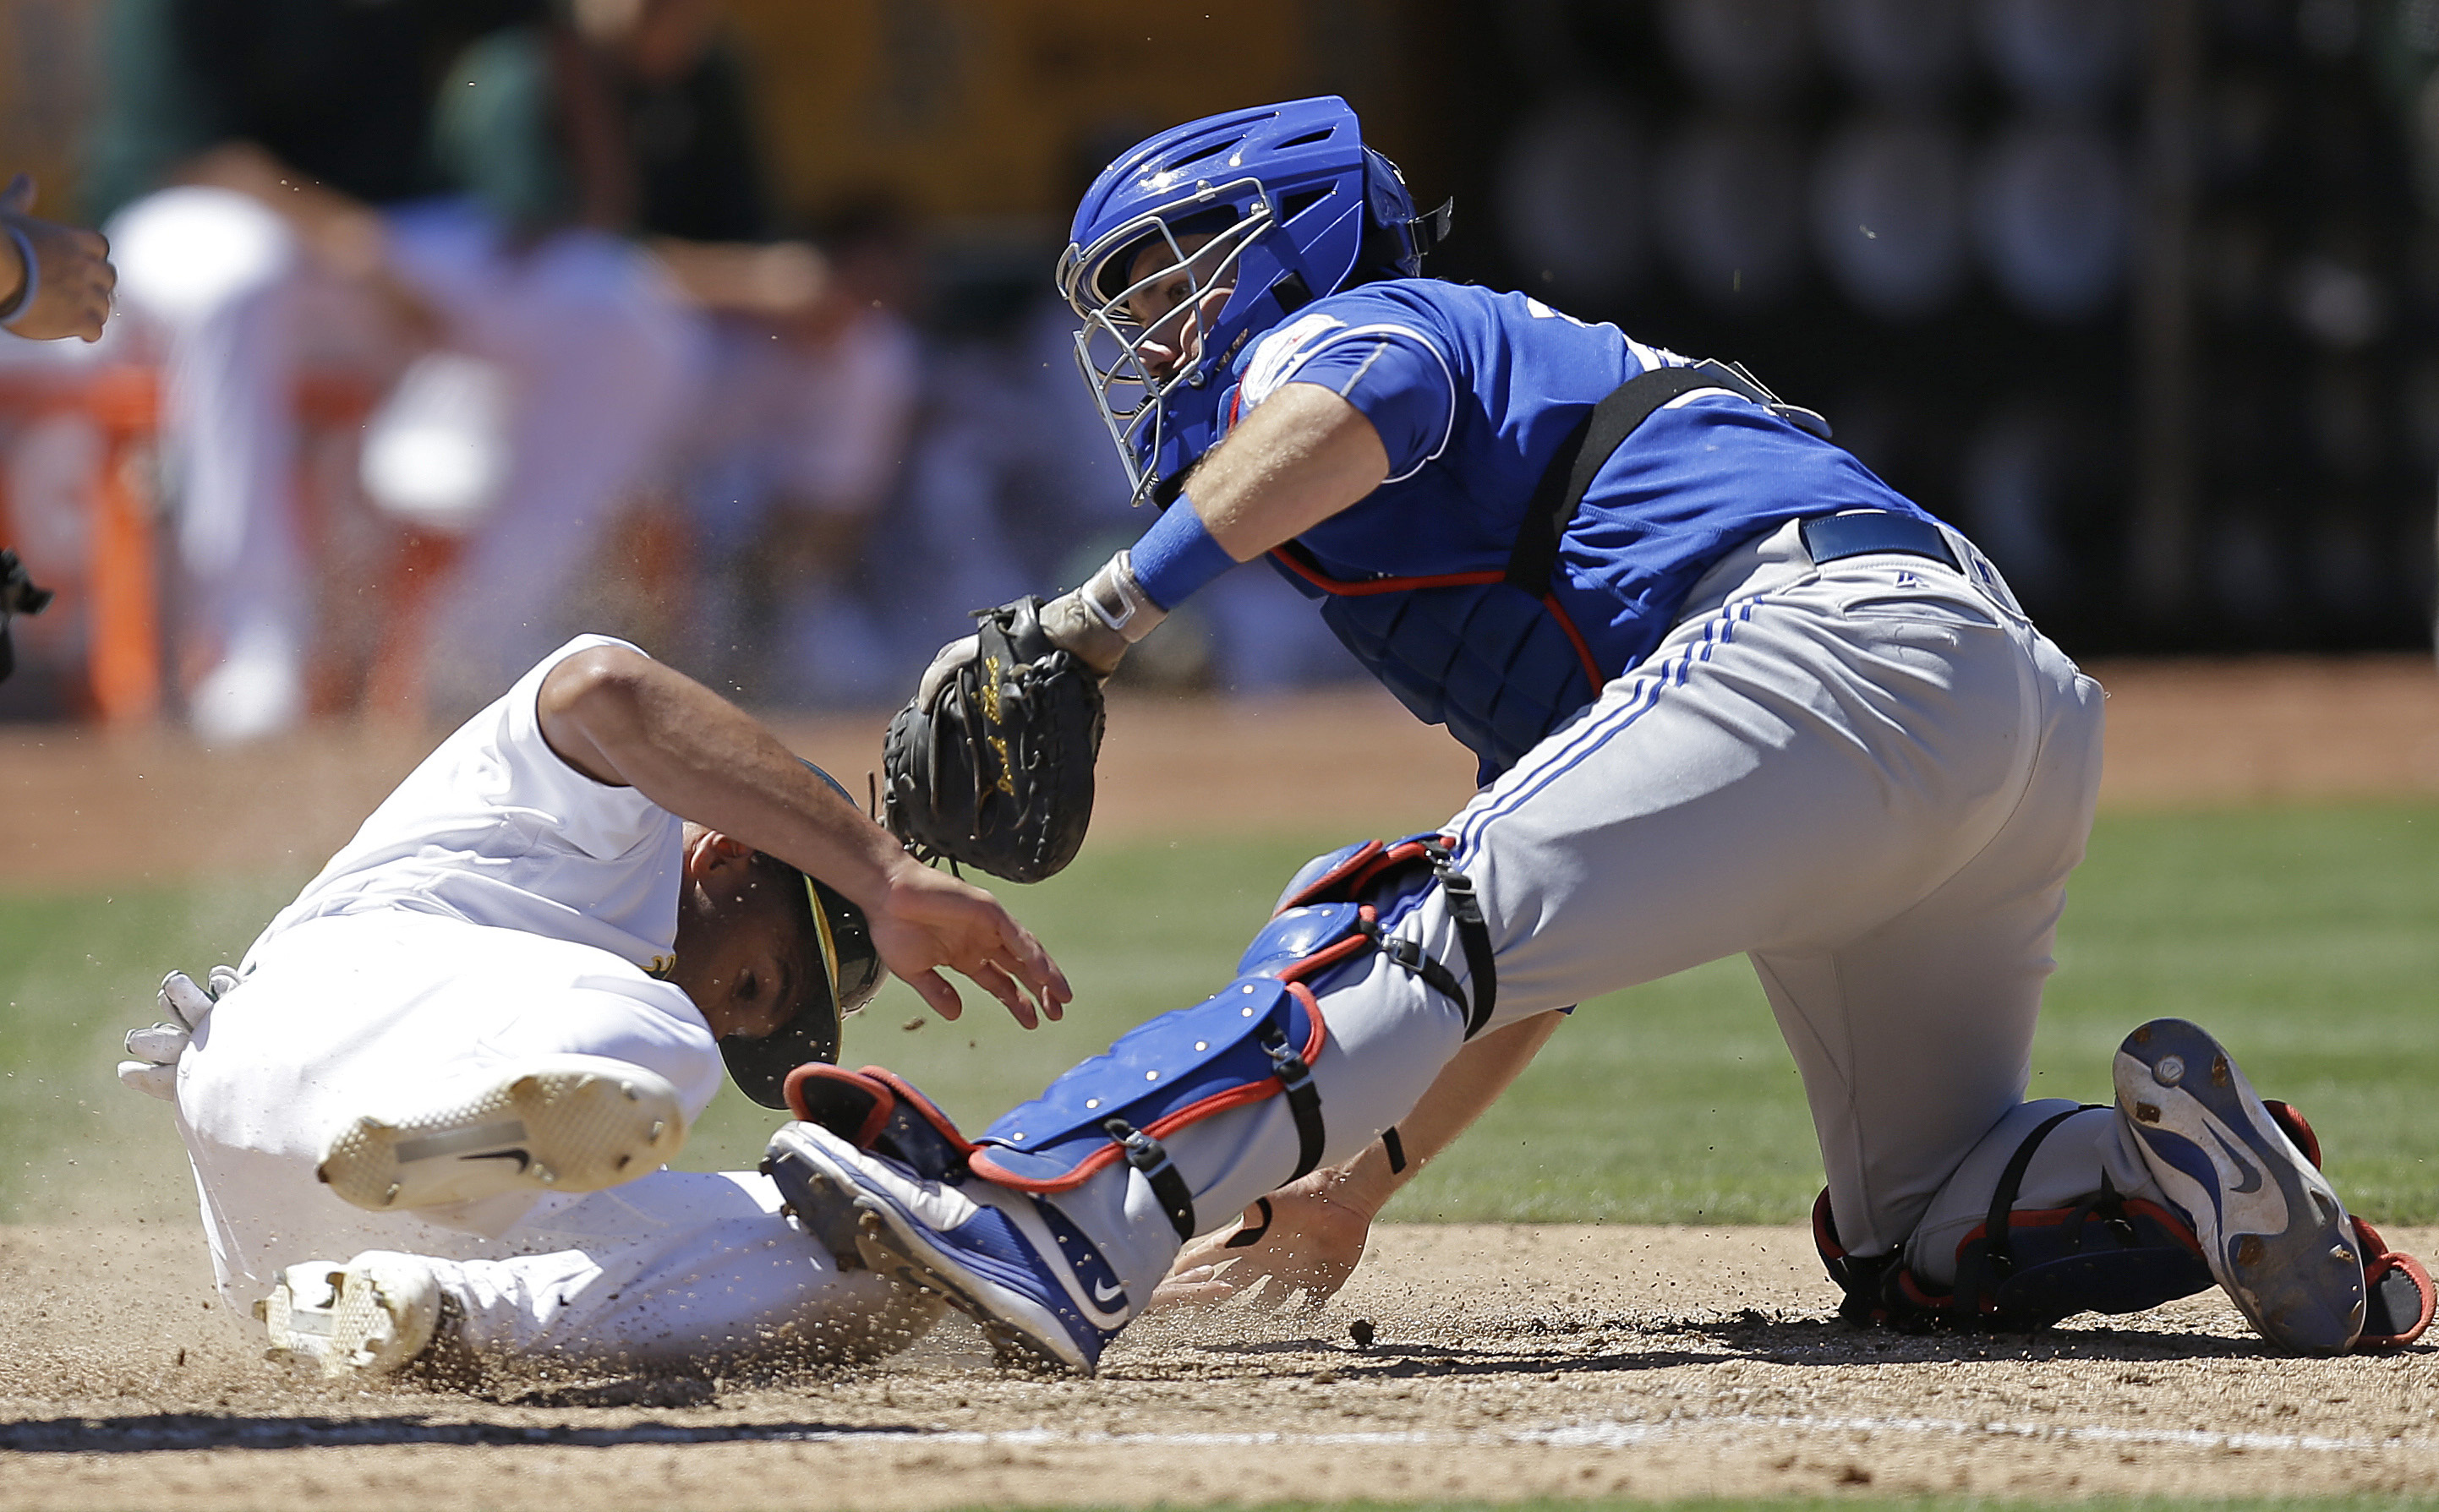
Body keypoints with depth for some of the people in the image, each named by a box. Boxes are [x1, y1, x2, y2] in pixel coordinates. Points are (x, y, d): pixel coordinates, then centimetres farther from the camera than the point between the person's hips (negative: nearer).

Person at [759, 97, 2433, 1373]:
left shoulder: (1336, 330, 13)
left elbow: (1350, 414, -16)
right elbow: (1547, 958, 36)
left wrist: (1099, 609, -25)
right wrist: (1367, 1162, 30)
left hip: (1830, 623, -9)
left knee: (1417, 924, -21)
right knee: (1921, 1243, 19)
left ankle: (1062, 1226, -40)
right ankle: (2180, 1162, -6)